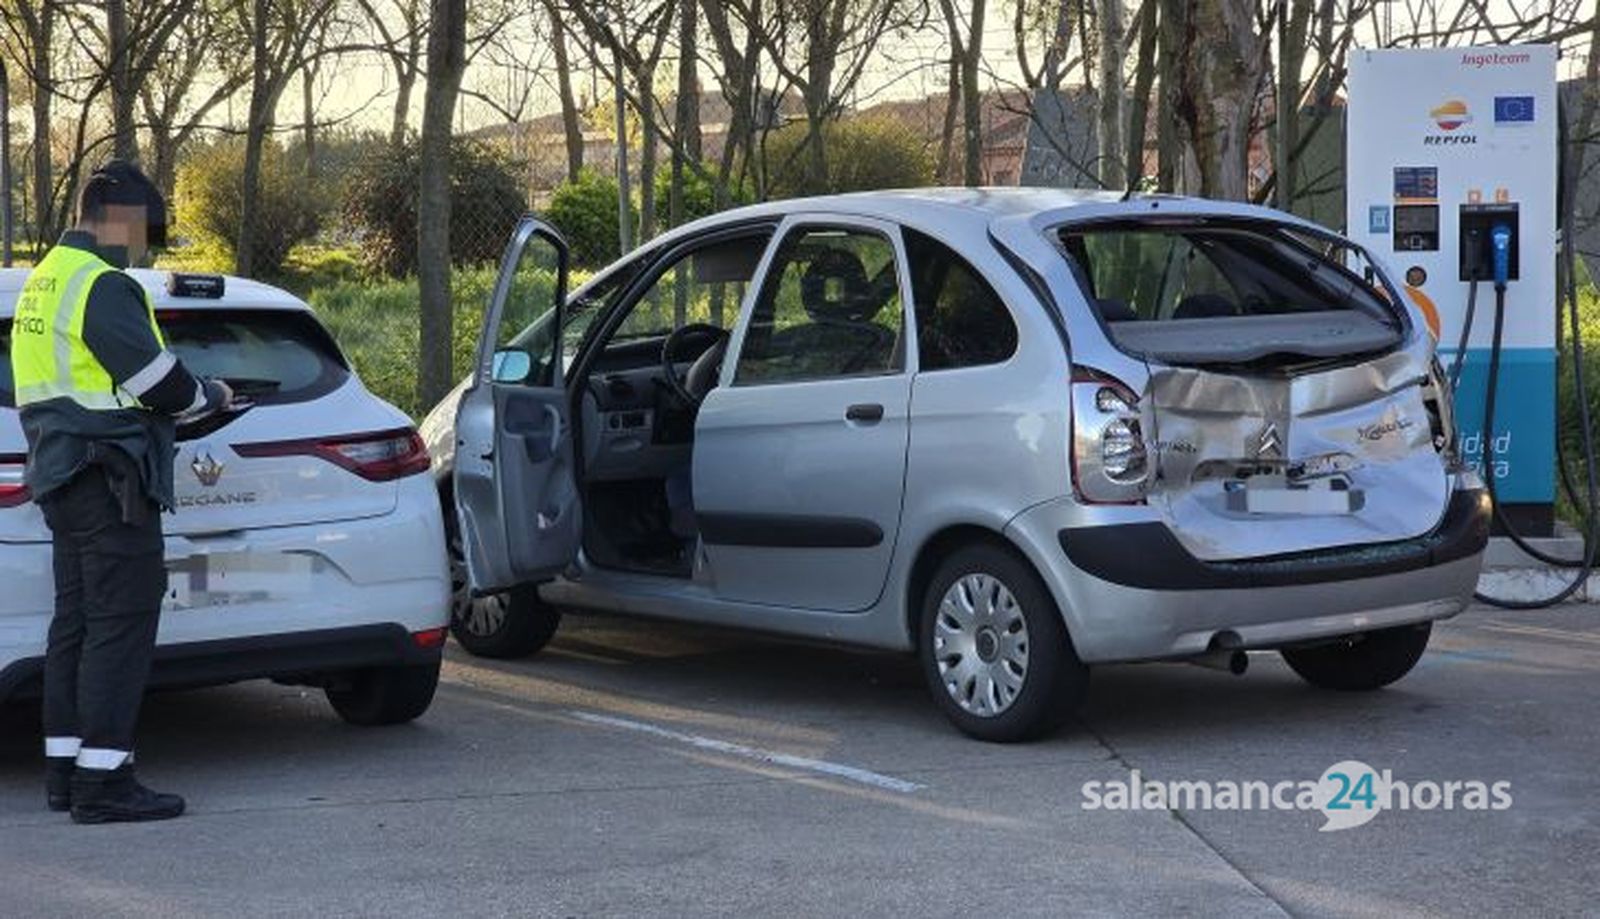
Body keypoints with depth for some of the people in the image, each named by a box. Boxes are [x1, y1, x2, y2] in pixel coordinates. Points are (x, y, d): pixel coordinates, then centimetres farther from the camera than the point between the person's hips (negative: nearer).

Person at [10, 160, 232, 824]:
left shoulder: (45, 281, 17)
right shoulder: (104, 286, -15)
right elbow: (159, 382, -16)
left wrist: (183, 398, 17)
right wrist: (210, 396, 4)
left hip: (61, 476, 10)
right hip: (106, 477, -10)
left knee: (76, 620, 14)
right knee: (121, 625, -8)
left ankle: (64, 769, 18)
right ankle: (102, 782, -8)